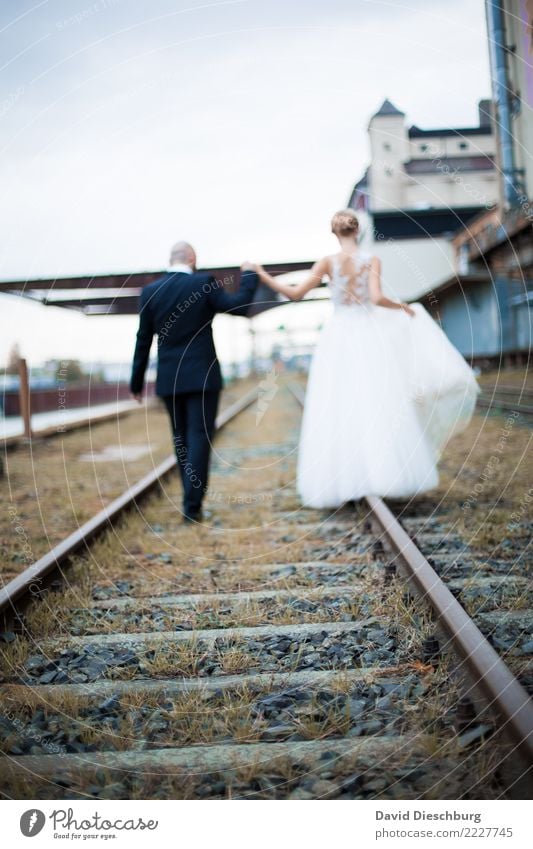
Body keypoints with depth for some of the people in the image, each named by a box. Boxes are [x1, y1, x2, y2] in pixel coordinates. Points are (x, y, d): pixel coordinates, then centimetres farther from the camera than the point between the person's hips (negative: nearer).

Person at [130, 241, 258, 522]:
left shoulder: (150, 291, 2)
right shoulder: (203, 283, -7)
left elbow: (143, 341, 4)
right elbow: (239, 307, -6)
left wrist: (136, 382, 12)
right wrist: (249, 276, 10)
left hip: (169, 379, 4)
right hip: (202, 376, -3)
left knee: (182, 438, 15)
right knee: (199, 436, -2)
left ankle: (193, 497, 24)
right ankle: (192, 504, -8)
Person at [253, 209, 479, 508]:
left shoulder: (328, 262, 0)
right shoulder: (372, 260, -1)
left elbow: (296, 294, -5)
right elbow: (377, 298, -14)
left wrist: (262, 275, 5)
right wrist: (403, 307, 5)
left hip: (338, 339, 0)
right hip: (369, 336, 0)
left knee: (338, 412, 3)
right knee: (378, 408, 2)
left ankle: (341, 483, 2)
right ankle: (388, 472, -1)